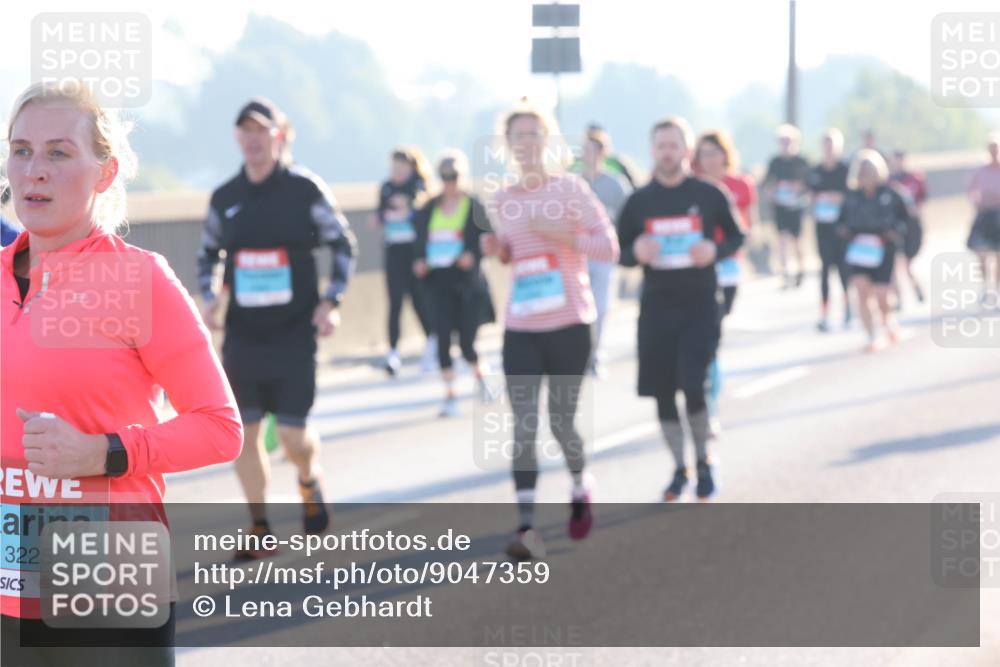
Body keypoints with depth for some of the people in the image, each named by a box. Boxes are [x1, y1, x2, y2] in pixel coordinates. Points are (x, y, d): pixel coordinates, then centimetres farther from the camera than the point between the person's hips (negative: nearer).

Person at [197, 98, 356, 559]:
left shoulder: (305, 189, -5)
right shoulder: (225, 197, 5)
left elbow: (343, 244, 2)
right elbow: (207, 253, 18)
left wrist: (331, 301, -8)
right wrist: (208, 298, 1)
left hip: (294, 332, -3)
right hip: (242, 334, 3)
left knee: (292, 433, -6)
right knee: (243, 431, 1)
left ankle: (310, 482, 29)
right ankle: (260, 530, 13)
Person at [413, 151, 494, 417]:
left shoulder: (475, 207, -3)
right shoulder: (429, 209, 9)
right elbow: (419, 240, 16)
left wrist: (474, 256, -22)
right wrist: (418, 262, -2)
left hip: (469, 284, -3)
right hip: (439, 283, 3)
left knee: (467, 342, 0)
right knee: (443, 339, -4)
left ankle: (480, 376, 32)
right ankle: (450, 395, 2)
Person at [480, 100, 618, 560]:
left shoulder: (570, 188, -4)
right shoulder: (502, 201, 8)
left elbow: (608, 247, -7)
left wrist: (562, 234, -20)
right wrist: (497, 251, 1)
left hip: (568, 324, -3)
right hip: (519, 329, 3)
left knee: (561, 422, 6)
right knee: (523, 425, -8)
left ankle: (579, 487, 37)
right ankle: (526, 526, -12)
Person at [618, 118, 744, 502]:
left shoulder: (709, 195, -2)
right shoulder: (639, 201, 2)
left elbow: (736, 237, 9)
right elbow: (619, 252, 9)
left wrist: (715, 251, -12)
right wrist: (636, 252, -15)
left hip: (699, 305, -2)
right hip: (656, 307, 2)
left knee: (693, 387, -13)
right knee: (663, 392, 5)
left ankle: (703, 461, 10)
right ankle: (679, 468, 22)